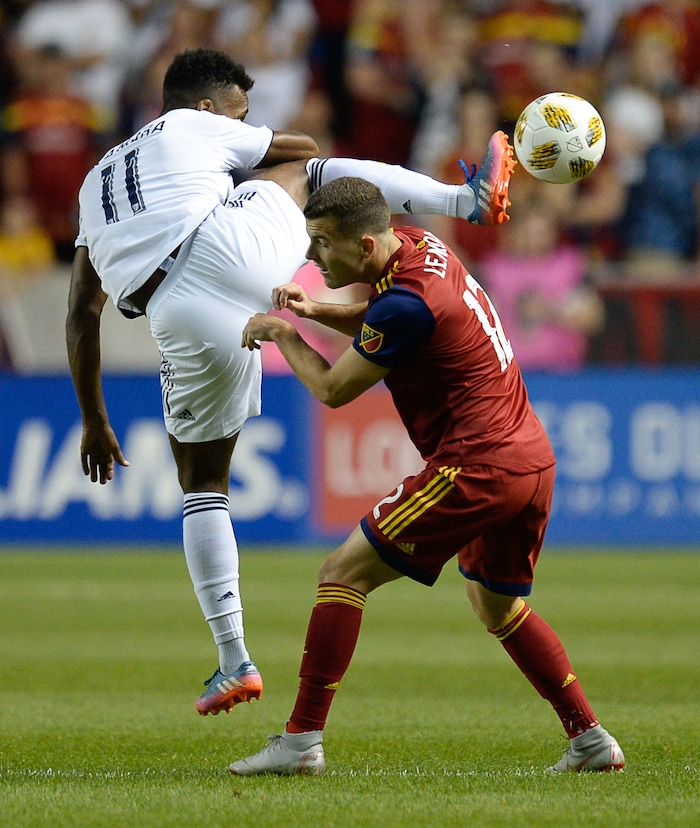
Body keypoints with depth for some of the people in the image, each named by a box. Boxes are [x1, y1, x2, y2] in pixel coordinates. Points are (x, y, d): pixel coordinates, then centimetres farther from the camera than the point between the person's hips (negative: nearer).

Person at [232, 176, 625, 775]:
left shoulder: (405, 303, -19)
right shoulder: (419, 246, 8)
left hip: (475, 467, -10)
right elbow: (379, 326, 29)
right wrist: (315, 311, 11)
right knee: (499, 608, 25)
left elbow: (333, 390, -7)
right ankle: (591, 739, 22)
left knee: (344, 574, -5)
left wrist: (282, 335, 8)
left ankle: (302, 740, -8)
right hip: (532, 456, 10)